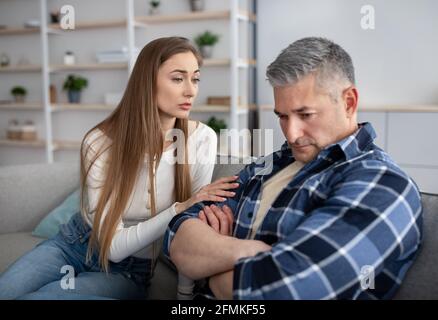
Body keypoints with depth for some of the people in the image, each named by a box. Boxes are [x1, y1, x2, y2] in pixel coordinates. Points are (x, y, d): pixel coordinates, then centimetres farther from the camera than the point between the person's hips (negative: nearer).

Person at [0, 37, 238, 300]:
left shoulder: (202, 139, -19)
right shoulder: (100, 142, -20)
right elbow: (114, 245, -22)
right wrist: (179, 209, -33)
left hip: (130, 270, -1)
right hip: (75, 245, 1)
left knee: (30, 297, -21)